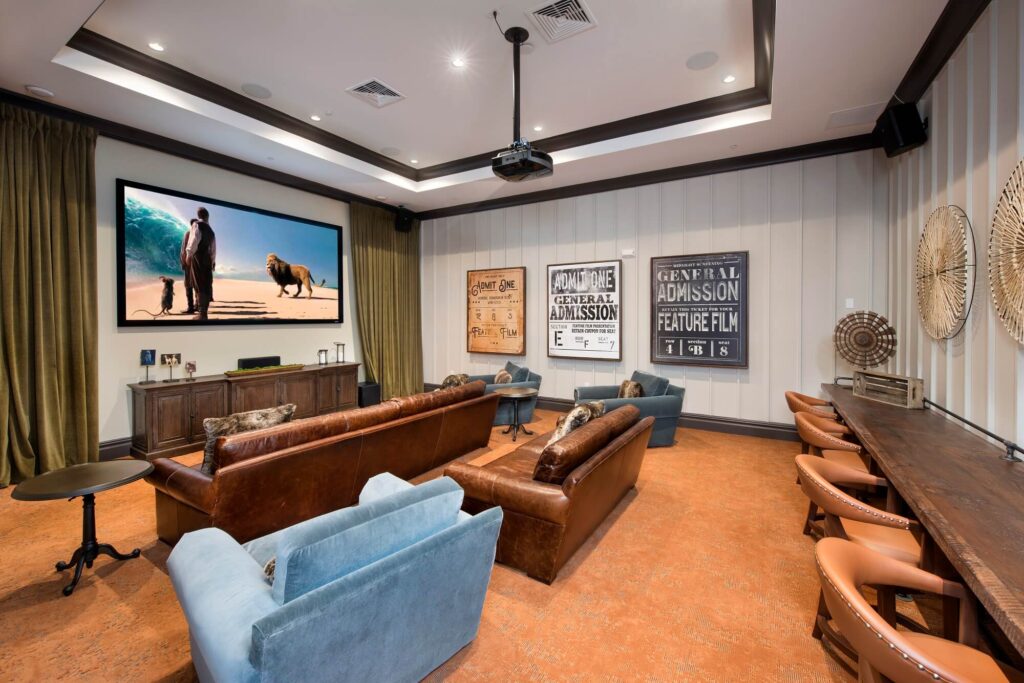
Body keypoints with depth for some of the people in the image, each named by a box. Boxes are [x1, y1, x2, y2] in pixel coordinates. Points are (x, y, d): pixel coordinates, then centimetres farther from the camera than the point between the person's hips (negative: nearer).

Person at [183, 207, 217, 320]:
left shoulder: (196, 224, 0)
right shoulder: (211, 230, 18)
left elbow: (194, 239, -15)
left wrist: (189, 254, -16)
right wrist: (213, 261, 27)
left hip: (198, 257, -6)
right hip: (208, 259, 6)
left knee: (200, 285, -9)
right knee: (206, 285, 7)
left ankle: (202, 314, -12)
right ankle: (204, 311, 11)